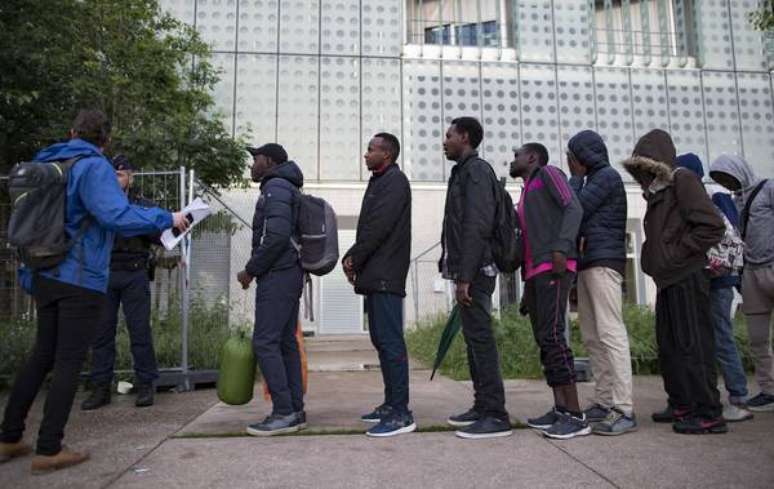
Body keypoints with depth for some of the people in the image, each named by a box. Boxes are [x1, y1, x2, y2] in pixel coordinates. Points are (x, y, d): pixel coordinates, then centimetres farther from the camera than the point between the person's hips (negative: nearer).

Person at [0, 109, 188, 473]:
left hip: (45, 276, 8)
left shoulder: (47, 164, 15)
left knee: (42, 356, 18)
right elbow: (116, 215, -25)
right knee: (69, 362, 0)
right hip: (81, 281, -8)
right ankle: (48, 449, 6)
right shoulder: (93, 167, -11)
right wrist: (166, 219, -16)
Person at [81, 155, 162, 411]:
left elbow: (160, 238, 3)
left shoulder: (145, 206, 10)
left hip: (134, 276, -2)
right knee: (101, 331, 2)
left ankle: (145, 386, 6)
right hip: (103, 274, 2)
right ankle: (101, 388, 11)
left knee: (140, 330, -3)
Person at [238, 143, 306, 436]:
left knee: (265, 342, -9)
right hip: (290, 273, 10)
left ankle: (284, 413, -7)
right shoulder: (287, 189, 22)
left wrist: (250, 270, -13)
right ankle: (295, 411, 12)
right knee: (286, 342, 9)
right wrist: (256, 269, 17)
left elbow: (276, 237, -21)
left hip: (276, 276, -10)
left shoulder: (275, 188, -9)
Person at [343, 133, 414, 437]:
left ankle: (401, 414, -7)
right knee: (381, 340, 12)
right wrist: (353, 258, 7)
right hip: (376, 275, 10)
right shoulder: (379, 182, 24)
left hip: (386, 275, -10)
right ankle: (391, 404, 20)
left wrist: (354, 258, -9)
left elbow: (379, 226, -16)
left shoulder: (394, 181, -6)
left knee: (390, 341, -10)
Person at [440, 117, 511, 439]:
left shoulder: (476, 170, -7)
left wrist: (465, 276, -22)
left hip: (474, 270, -10)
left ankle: (496, 415, -5)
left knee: (480, 337, -9)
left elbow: (477, 227, -18)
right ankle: (482, 406, 19)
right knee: (474, 337, 11)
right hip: (467, 270, 10)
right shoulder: (464, 172, 22)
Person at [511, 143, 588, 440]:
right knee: (543, 340, 5)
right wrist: (527, 289, 20)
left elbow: (574, 208, -9)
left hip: (554, 268, -9)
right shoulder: (526, 195, 28)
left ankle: (576, 416, -14)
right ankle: (560, 409, 8)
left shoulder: (548, 173, 6)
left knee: (552, 335, -16)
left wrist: (561, 248, -23)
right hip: (534, 271, 9)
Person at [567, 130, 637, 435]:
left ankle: (624, 410, -14)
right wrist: (578, 177, 15)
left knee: (610, 333, -14)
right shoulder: (593, 180, 24)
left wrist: (575, 177, 2)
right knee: (592, 337, 6)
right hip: (588, 263, 9)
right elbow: (577, 212, 19)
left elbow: (575, 208, -10)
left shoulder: (608, 176, -2)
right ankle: (603, 403, 10)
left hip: (604, 262, -9)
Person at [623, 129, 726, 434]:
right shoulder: (655, 192, 18)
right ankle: (681, 405, 23)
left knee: (692, 345, -6)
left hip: (686, 279, -9)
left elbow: (712, 226, -16)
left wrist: (676, 255, -15)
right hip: (667, 280, 9)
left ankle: (708, 414, 1)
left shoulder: (683, 181, -8)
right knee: (668, 346, 13)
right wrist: (653, 260, 10)